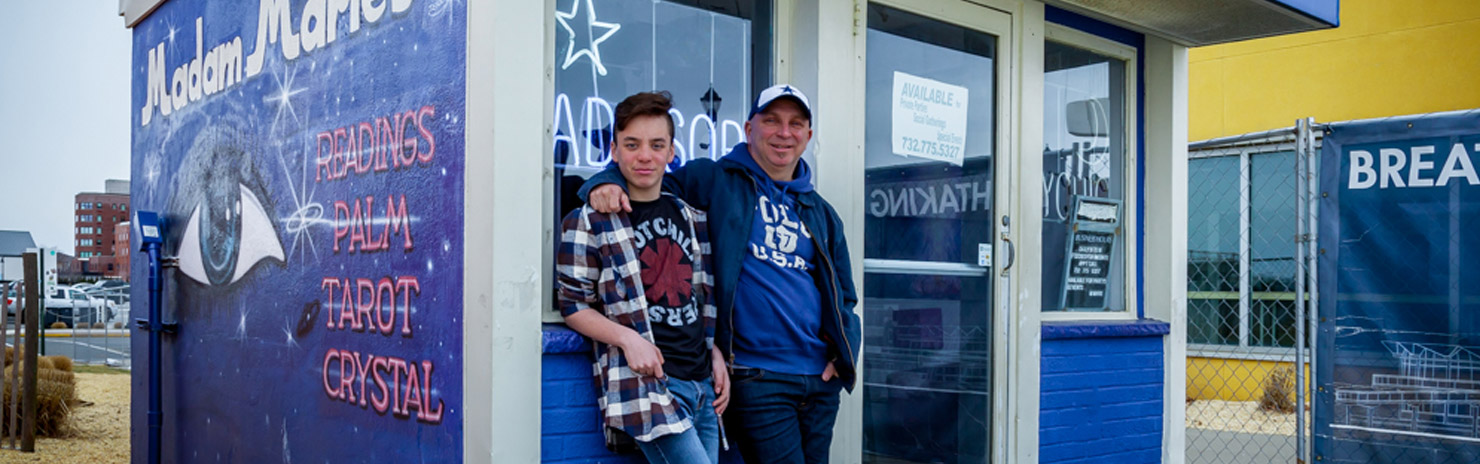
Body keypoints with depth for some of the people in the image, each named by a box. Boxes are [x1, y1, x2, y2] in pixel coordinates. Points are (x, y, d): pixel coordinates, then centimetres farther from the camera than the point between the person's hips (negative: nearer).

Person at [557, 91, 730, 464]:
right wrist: (628, 338, -16)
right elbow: (573, 304, -1)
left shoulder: (691, 218, 16)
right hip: (647, 383, -6)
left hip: (703, 385, 6)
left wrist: (715, 353, 9)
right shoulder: (590, 223, 0)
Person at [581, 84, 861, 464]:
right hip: (754, 376, -6)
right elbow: (646, 182, 4)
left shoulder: (822, 214, 17)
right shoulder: (713, 181, 1)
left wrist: (844, 352, 8)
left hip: (820, 378, 6)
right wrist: (607, 183, -19)